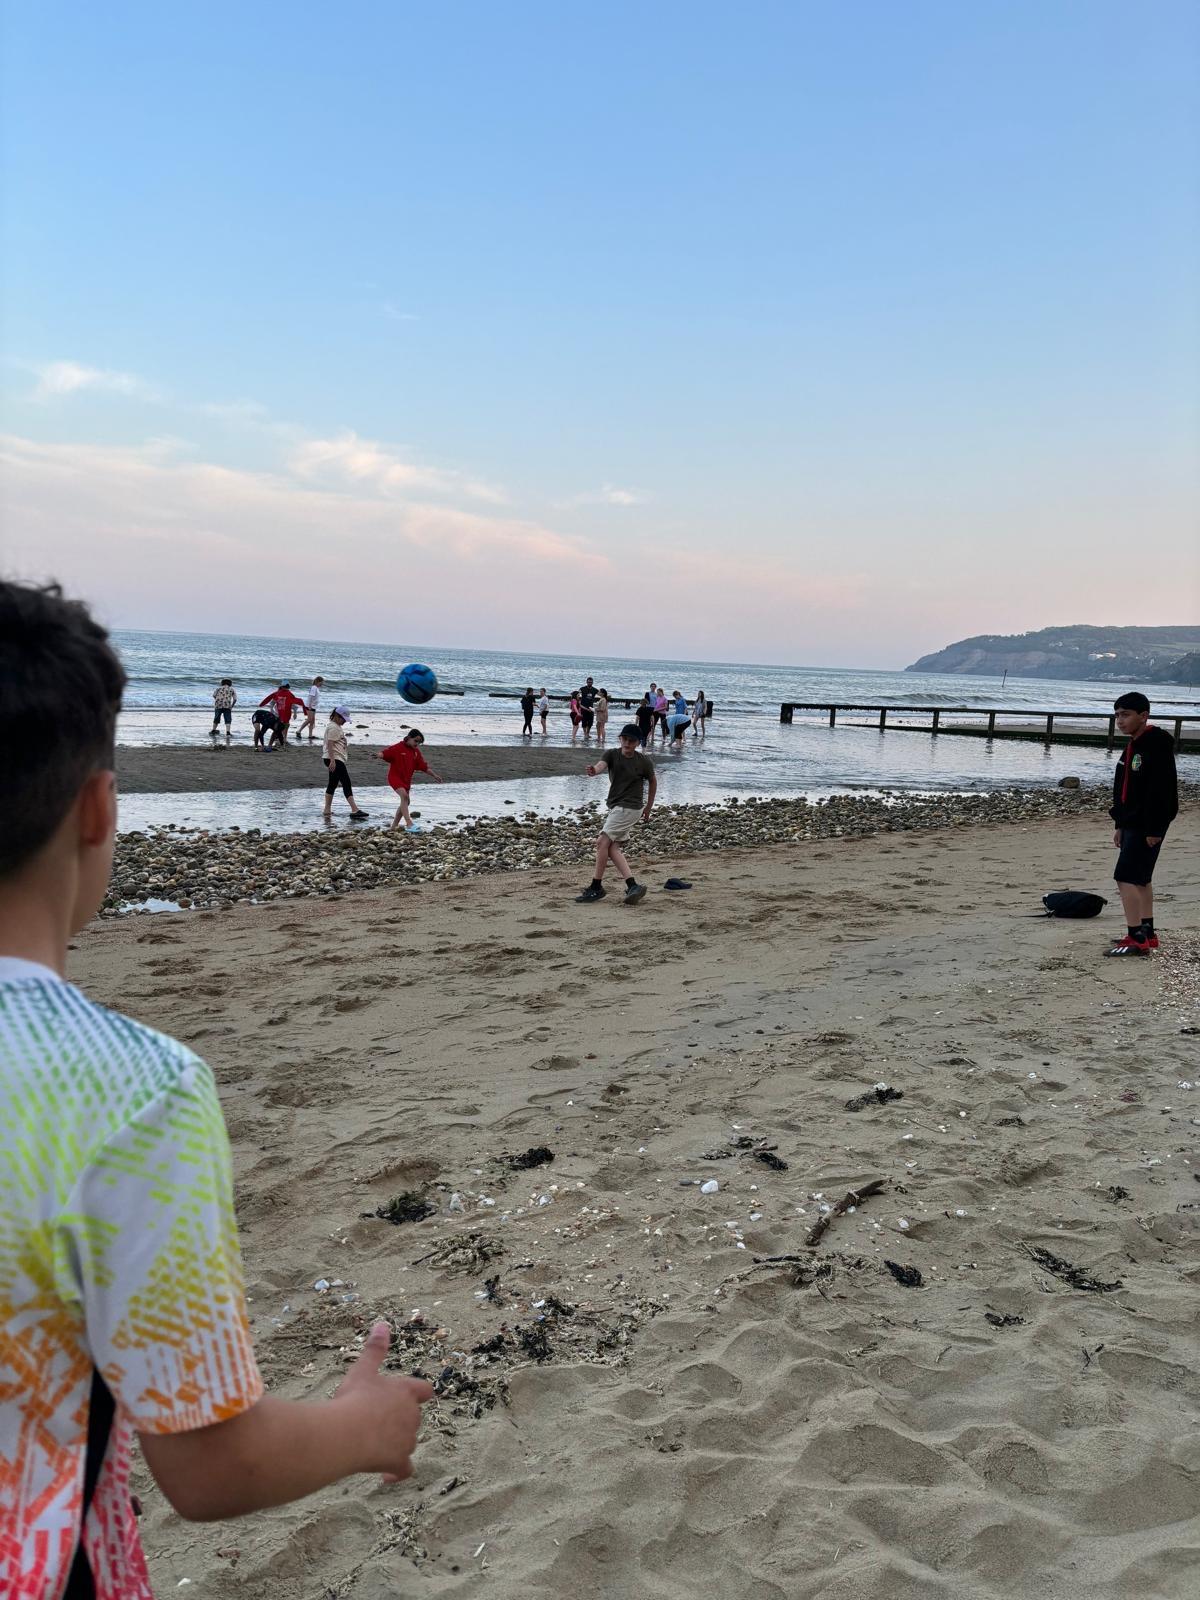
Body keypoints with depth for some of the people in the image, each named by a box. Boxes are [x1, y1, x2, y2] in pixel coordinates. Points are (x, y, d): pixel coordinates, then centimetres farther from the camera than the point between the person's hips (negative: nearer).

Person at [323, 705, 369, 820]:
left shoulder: (337, 727, 20)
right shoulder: (333, 727, -13)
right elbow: (330, 744, -21)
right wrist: (332, 760, -27)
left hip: (337, 759, 11)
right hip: (334, 759, -11)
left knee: (332, 784, 12)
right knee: (346, 783, -14)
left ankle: (327, 810, 16)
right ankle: (354, 810, -19)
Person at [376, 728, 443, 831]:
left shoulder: (416, 752, 6)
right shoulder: (398, 748, -12)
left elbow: (424, 766, 10)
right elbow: (384, 753, -20)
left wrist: (435, 776, 9)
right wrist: (378, 756, -43)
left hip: (407, 779, 8)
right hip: (395, 776, -8)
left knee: (405, 802, 10)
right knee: (404, 796, -26)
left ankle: (394, 826, 23)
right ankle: (409, 824, -34)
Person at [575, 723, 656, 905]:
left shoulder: (644, 762, -7)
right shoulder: (611, 755, -1)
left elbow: (653, 781, 10)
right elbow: (601, 765, -23)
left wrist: (649, 807, 15)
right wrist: (593, 771, -48)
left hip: (630, 808, -6)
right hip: (615, 808, 6)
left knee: (602, 842, -13)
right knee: (612, 848, -2)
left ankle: (596, 887, -6)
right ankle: (633, 886, -2)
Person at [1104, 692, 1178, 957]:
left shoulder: (1157, 744, -17)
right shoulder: (1133, 745, 13)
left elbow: (1160, 789, -22)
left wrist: (1153, 829, -23)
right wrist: (1120, 824, 20)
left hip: (1147, 825, -10)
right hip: (1132, 823, 10)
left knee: (1126, 877, -13)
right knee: (1140, 879, 16)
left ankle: (1136, 939, -12)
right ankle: (1147, 933, 25)